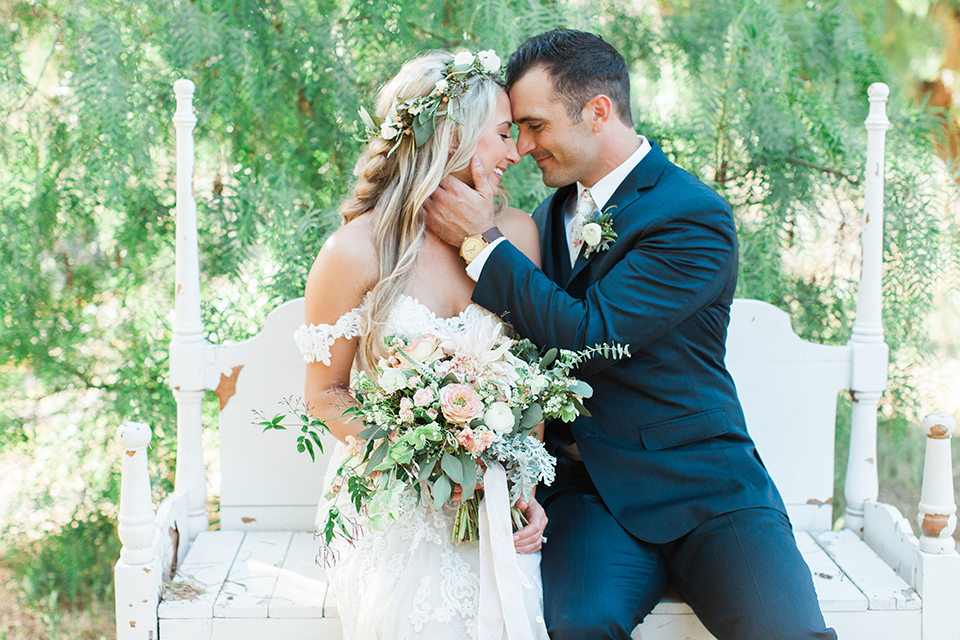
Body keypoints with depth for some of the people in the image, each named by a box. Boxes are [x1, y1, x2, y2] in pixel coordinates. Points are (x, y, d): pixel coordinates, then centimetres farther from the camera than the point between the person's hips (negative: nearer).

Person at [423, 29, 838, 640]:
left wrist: (482, 241, -14)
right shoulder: (551, 216, 13)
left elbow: (588, 336, -18)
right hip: (587, 490, 4)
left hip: (705, 491, -4)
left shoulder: (695, 217, -10)